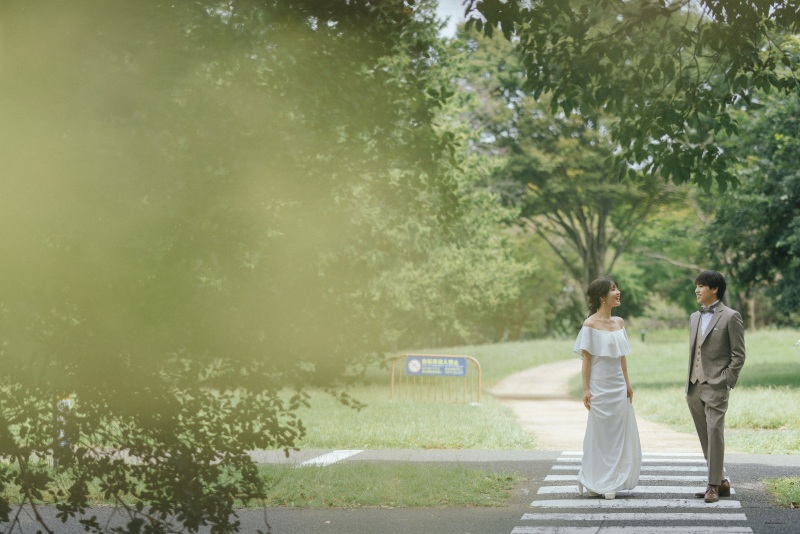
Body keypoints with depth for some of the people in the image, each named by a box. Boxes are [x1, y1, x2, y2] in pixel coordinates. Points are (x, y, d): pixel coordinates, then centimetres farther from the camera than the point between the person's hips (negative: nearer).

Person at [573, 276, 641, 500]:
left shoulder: (619, 322, 9)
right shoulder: (590, 324, -10)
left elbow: (622, 355, 13)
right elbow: (586, 358, -10)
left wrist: (627, 383, 10)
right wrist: (585, 389, -13)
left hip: (618, 387, 6)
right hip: (600, 387, -6)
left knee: (619, 435, 7)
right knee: (600, 435, 1)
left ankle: (611, 482, 17)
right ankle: (594, 483, 12)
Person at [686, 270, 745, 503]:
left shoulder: (730, 317, -4)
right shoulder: (695, 317, 16)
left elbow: (738, 355, -6)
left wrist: (725, 384, -12)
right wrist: (688, 385, 12)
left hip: (715, 387, -7)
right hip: (694, 388, 7)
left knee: (714, 433, -11)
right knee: (705, 438, 8)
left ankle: (714, 484, -8)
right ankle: (720, 481, 15)